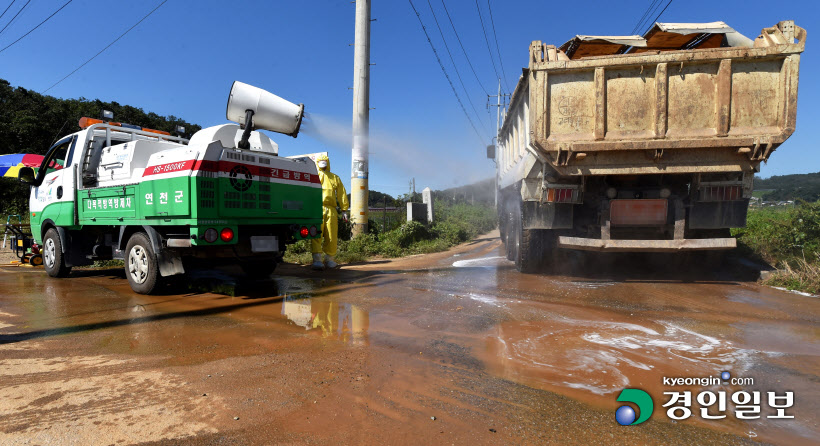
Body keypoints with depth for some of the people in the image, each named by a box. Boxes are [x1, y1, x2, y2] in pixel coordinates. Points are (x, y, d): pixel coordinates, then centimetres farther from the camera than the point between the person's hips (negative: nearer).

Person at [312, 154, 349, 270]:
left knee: (331, 237, 1)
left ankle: (329, 259, 15)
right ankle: (317, 260, -9)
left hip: (331, 210, 2)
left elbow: (342, 194, 19)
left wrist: (344, 210, 12)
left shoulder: (335, 178, 22)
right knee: (316, 236, -9)